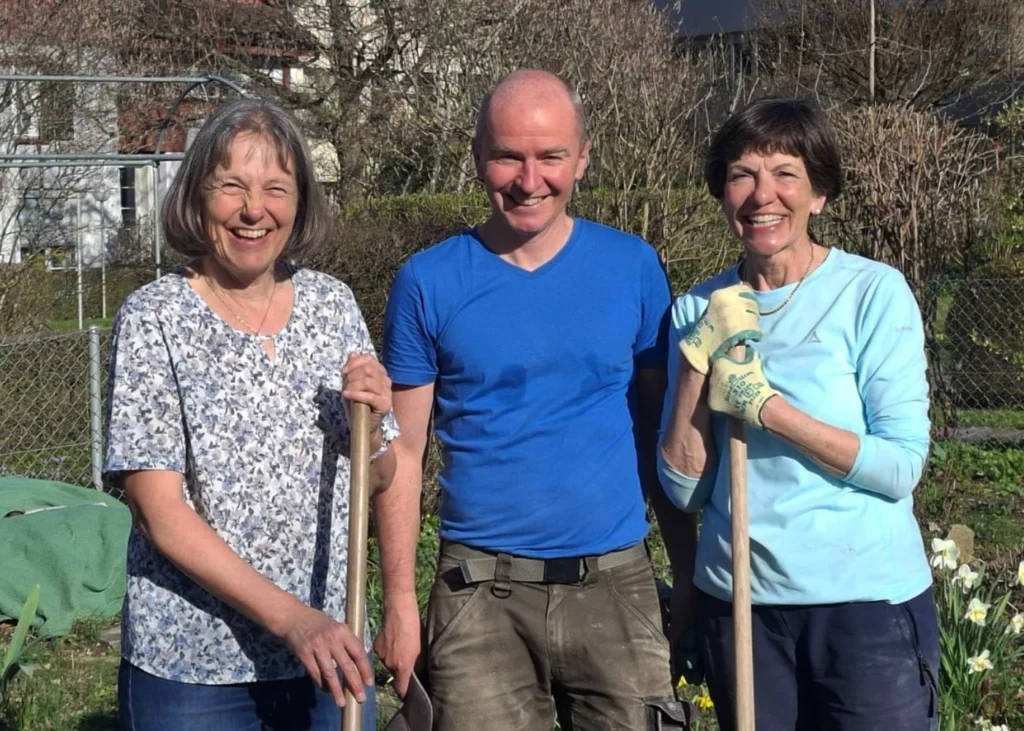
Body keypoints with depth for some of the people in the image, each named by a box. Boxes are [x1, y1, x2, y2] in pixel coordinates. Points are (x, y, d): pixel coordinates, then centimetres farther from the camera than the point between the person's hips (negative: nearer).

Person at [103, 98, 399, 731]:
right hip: (193, 663, -3)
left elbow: (380, 478, 10)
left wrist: (371, 421, -11)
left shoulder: (334, 304, 3)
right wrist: (290, 618, -21)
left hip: (331, 651, 4)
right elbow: (160, 512, -14)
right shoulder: (154, 318, -9)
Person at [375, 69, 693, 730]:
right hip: (481, 594, -1)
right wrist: (400, 600, -2)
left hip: (616, 583, 1)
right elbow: (405, 452, 1)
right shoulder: (430, 282, -2)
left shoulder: (634, 268, 2)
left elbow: (661, 430, 7)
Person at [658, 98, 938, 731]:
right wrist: (697, 367, -14)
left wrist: (767, 406, -20)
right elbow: (686, 490, -1)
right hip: (737, 602, 3)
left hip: (867, 602, -3)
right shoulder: (701, 310, 3)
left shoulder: (874, 291, -7)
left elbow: (902, 468, -13)